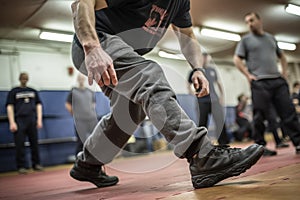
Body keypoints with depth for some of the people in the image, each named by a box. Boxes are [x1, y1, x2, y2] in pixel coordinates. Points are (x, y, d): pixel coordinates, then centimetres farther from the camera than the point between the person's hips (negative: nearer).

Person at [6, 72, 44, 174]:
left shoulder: (33, 91, 16)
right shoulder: (13, 92, 8)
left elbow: (38, 105, 16)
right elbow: (9, 107, 1)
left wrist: (39, 120, 6)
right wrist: (12, 123, -8)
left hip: (32, 120, 3)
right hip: (19, 121, -2)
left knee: (34, 143, 4)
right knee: (20, 144, -2)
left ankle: (36, 164, 13)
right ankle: (21, 166, 5)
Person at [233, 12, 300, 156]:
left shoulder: (271, 38, 20)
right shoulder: (246, 40, 8)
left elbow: (282, 56, 30)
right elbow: (237, 59, 2)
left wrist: (284, 72, 14)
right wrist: (248, 75, -8)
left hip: (278, 81, 4)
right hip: (259, 83, -4)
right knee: (260, 116, -4)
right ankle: (260, 146, 5)